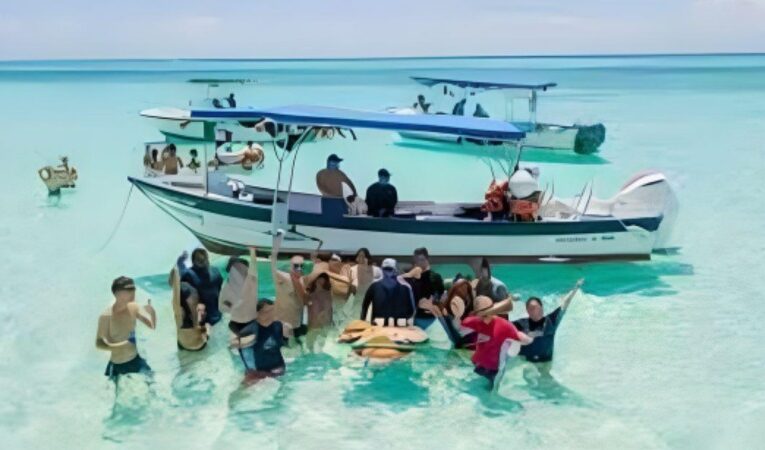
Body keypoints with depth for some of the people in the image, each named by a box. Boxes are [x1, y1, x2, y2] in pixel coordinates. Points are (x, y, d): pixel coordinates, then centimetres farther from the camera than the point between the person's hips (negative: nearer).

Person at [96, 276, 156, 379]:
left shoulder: (133, 308, -7)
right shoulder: (106, 316, -21)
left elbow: (152, 326, 1)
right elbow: (99, 344, -19)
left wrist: (152, 313, -21)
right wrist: (121, 346, -34)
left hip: (136, 360, 5)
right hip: (117, 366, -5)